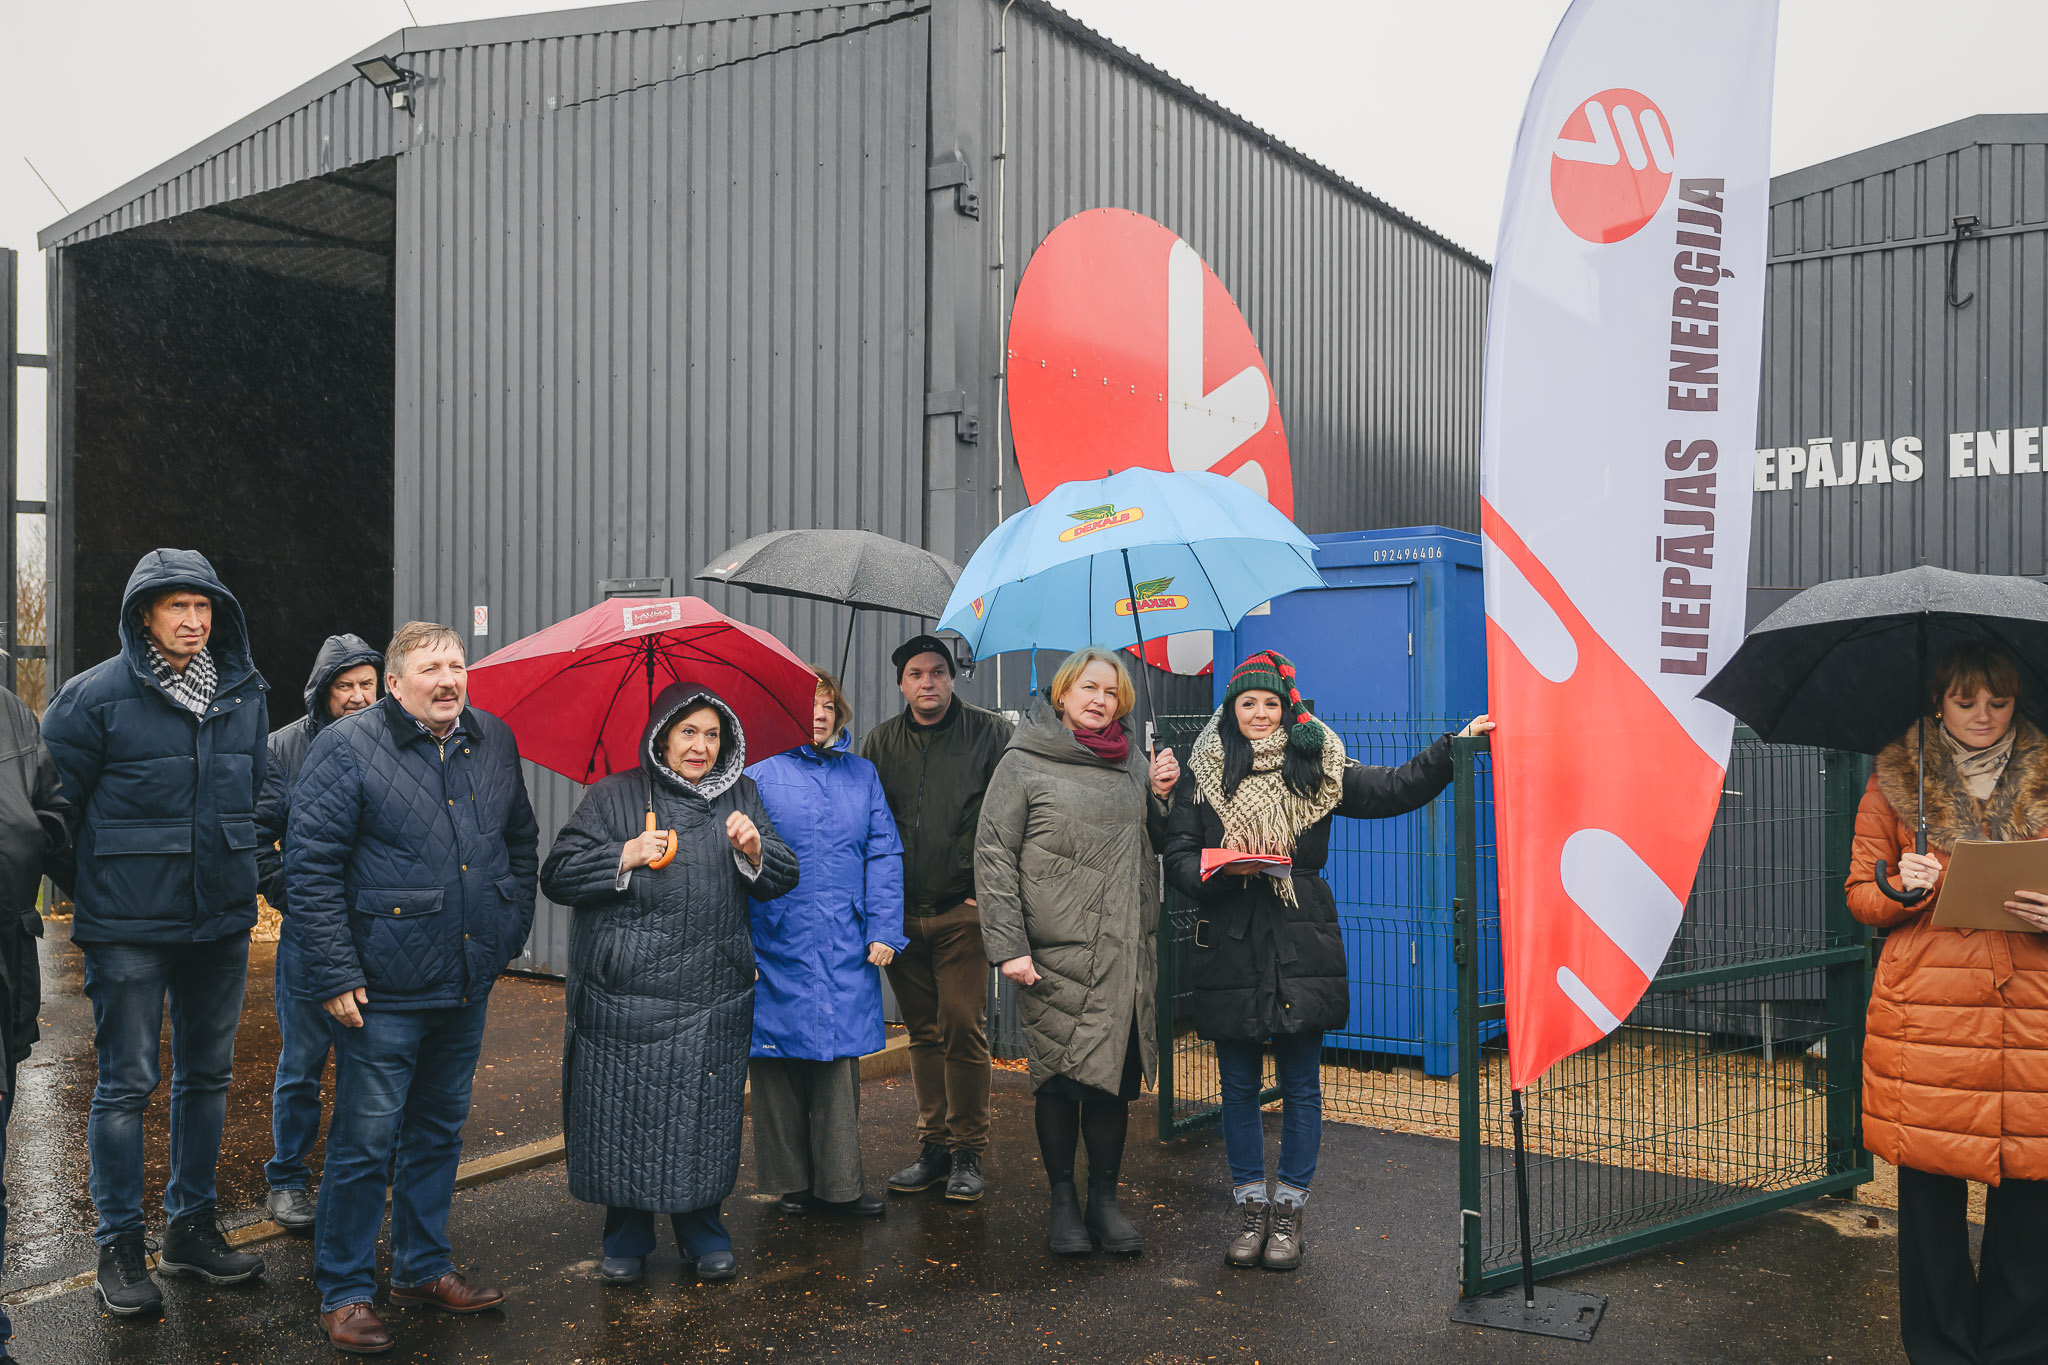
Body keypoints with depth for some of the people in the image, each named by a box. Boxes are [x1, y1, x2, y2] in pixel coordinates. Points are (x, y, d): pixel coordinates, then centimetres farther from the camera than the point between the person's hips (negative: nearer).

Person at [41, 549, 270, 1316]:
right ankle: (118, 1246, 17)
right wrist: (90, 887, 3)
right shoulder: (96, 697, -9)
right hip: (129, 929, -5)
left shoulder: (244, 693, 6)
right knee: (125, 1083, 3)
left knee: (207, 1074, 13)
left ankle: (191, 1227, 28)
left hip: (221, 920, 5)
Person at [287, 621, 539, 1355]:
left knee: (439, 1130, 18)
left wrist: (510, 929, 11)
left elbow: (521, 838, 19)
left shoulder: (495, 742, 6)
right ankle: (343, 1292, 19)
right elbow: (310, 865, -13)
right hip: (382, 991, -6)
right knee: (365, 1142, 2)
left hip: (467, 987, 6)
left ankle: (423, 1267, 33)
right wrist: (335, 976, -16)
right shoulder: (347, 747, -11)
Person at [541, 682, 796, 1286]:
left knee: (705, 1113, 5)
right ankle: (626, 1237, 21)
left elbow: (784, 879, 5)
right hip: (626, 992, -2)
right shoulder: (614, 796, 3)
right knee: (625, 1110, 3)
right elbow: (558, 874, -1)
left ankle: (703, 1232, 24)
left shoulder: (740, 796, 11)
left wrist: (754, 849, -15)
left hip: (712, 995, 2)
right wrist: (626, 856, -14)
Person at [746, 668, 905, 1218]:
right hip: (780, 945, -2)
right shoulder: (758, 776, 2)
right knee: (781, 1058, 5)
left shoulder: (861, 774, 12)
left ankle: (840, 1183, 12)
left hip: (846, 946, 2)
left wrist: (883, 930, 0)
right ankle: (791, 1180, 20)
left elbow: (884, 854, 9)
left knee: (840, 1053, 3)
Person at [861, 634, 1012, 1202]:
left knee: (964, 1028, -7)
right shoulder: (882, 741, 11)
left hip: (963, 910, -3)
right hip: (901, 913, 4)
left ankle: (967, 1151, 4)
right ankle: (933, 1145, 19)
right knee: (924, 1033, 10)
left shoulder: (990, 733, 1)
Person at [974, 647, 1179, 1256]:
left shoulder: (1133, 761, 14)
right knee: (1061, 1077, 2)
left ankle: (1104, 1200, 21)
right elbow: (993, 855, -4)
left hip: (1127, 953, 4)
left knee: (1116, 1077, 6)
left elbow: (1157, 845, 21)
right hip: (1057, 954, -4)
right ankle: (1063, 1201, 19)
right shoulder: (1024, 764, 0)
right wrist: (1008, 945, -11)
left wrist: (1161, 795, 2)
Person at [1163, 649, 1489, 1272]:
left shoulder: (1318, 769, 6)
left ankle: (1289, 1210, 20)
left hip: (1302, 952, 0)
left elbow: (1393, 788, 2)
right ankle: (1251, 1208, 22)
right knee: (1239, 1087, 8)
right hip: (1230, 952, 0)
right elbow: (1178, 857, 2)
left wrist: (1454, 747, -8)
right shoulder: (1203, 775, 5)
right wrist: (1222, 870, -17)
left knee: (1301, 1087, 6)